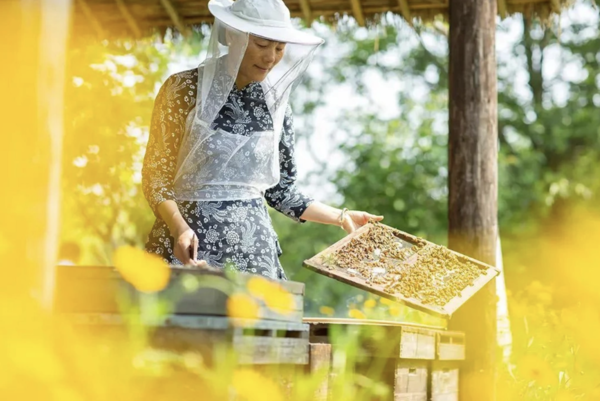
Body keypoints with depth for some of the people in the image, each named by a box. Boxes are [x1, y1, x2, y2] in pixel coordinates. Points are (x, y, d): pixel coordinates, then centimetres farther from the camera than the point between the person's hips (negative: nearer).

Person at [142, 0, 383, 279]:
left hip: (253, 244, 3)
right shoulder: (184, 89, -8)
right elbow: (156, 175, -6)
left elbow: (280, 189, 11)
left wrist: (341, 217, 5)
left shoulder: (276, 103, 4)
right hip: (190, 238, -3)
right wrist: (179, 228, -21)